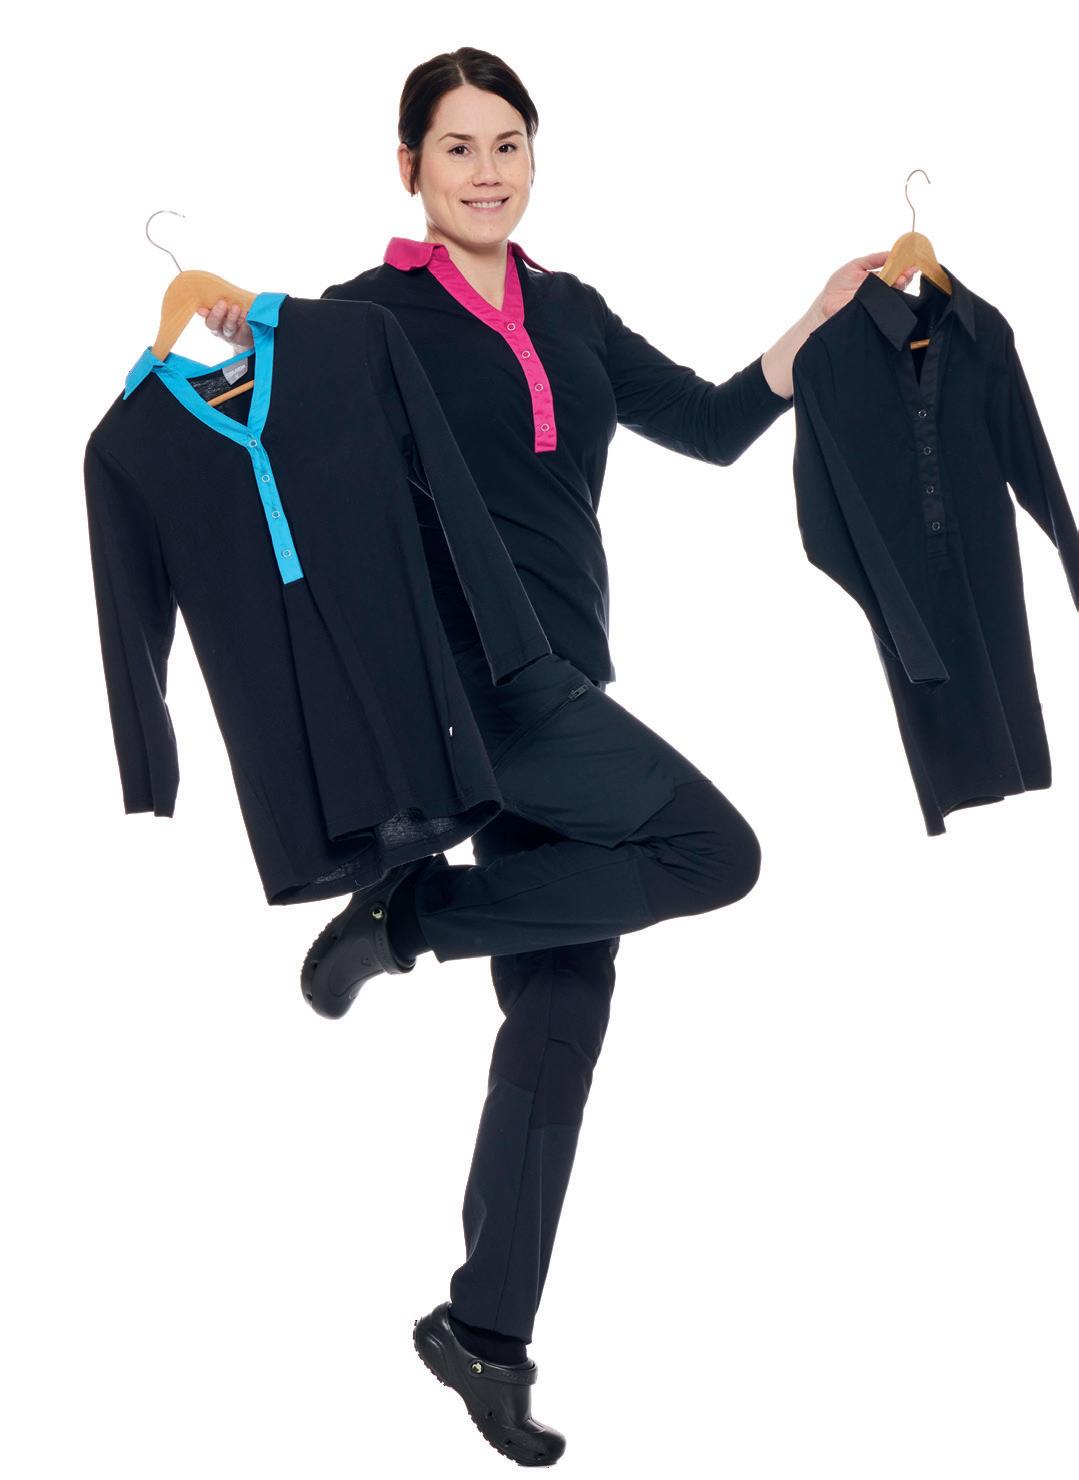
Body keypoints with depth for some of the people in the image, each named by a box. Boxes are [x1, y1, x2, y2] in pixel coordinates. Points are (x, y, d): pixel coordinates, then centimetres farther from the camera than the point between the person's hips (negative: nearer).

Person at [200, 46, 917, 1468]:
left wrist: (820, 323, 4)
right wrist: (243, 343, -27)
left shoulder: (569, 310, 15)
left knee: (564, 1000, 6)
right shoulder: (374, 315, -3)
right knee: (713, 851, -17)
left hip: (560, 672, 7)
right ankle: (410, 915, -4)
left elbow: (709, 425, 15)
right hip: (459, 664, -7)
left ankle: (485, 1330, 16)